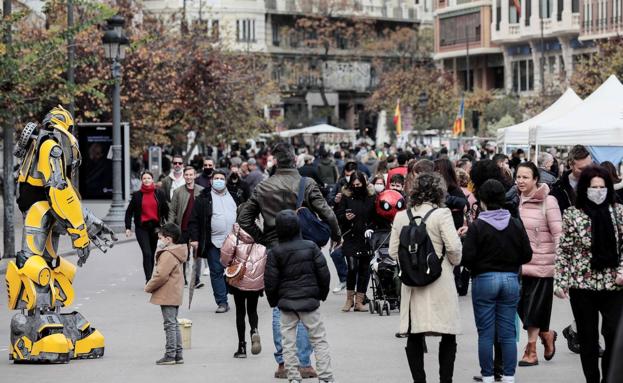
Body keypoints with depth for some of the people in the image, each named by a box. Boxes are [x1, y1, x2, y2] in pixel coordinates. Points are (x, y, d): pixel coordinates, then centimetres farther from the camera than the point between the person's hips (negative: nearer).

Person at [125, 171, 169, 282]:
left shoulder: (160, 194, 4)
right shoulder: (137, 195, 2)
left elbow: (165, 210, 9)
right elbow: (129, 212, 6)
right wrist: (128, 227, -1)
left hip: (155, 227, 2)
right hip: (142, 228, -2)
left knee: (152, 254, 8)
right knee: (147, 253, -13)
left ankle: (149, 279, 19)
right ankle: (149, 280, -16)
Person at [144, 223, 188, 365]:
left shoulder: (167, 255, -19)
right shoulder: (176, 253, 14)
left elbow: (161, 276, -24)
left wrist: (149, 287, -9)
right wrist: (151, 286, 16)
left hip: (167, 296, -10)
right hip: (175, 295, 10)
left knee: (170, 324, -5)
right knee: (174, 324, 15)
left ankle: (170, 355, -1)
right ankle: (178, 354, 18)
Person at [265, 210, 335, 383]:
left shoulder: (275, 252, -8)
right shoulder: (311, 247, -4)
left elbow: (270, 281, -6)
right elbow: (324, 273, -2)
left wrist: (273, 301, 9)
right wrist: (322, 294, 12)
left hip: (286, 303, 0)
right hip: (309, 301, 0)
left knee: (288, 343, 8)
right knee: (319, 340, 7)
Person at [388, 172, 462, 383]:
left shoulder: (401, 216, 3)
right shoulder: (441, 214, -9)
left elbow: (393, 252, 5)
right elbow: (454, 247, -14)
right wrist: (454, 263, 5)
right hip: (439, 282, -4)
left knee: (414, 337, 10)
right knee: (448, 336, 7)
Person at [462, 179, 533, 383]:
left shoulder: (477, 226, -10)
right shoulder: (516, 225, 0)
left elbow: (466, 258, -13)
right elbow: (527, 255, 3)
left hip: (484, 280, -3)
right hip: (511, 280, 3)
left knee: (486, 333, 4)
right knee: (508, 333, 7)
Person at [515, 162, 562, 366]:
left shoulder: (548, 202, -9)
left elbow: (558, 234, -11)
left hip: (542, 263, -5)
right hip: (519, 263, 5)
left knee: (534, 308, 2)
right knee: (521, 305, 6)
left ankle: (531, 349, 16)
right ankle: (546, 334, 31)